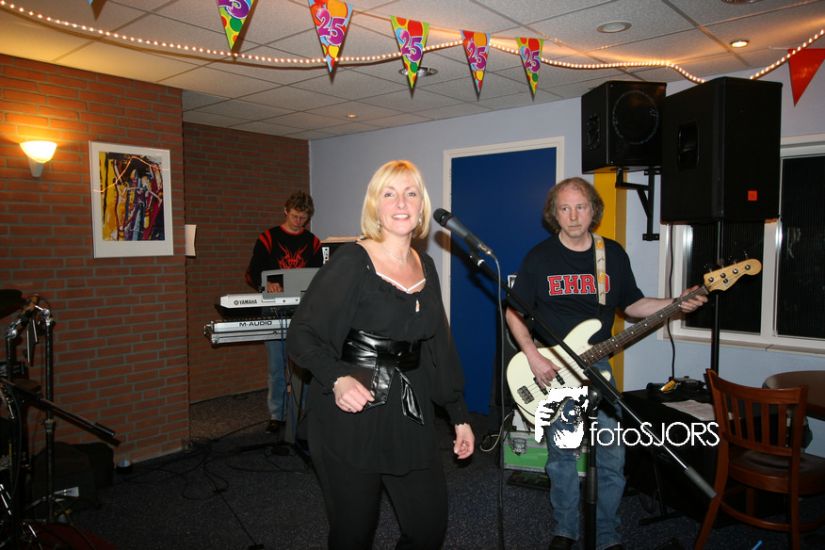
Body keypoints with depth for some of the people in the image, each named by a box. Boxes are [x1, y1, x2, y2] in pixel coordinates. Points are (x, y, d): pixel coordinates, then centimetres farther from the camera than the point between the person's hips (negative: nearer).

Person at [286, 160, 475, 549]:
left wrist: (459, 415, 15)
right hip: (350, 418, -5)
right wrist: (337, 379, -32)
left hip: (409, 416, 6)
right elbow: (301, 335, -14)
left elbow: (439, 346, 13)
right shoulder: (352, 261, -13)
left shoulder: (425, 266, 7)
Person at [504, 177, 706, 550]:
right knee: (562, 456, 8)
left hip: (597, 365, 2)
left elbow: (631, 304, 12)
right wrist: (533, 355, -12)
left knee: (612, 457, 3)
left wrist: (676, 304, -3)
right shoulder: (539, 257, -4)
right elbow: (514, 311, -1)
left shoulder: (613, 254, 4)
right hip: (551, 369, -2)